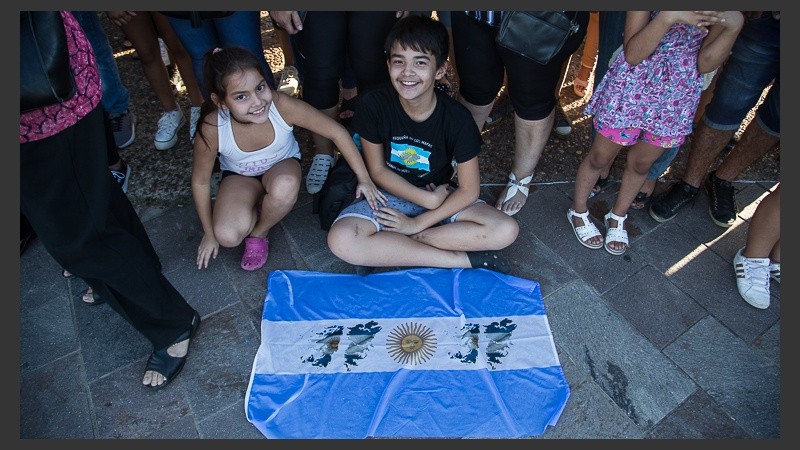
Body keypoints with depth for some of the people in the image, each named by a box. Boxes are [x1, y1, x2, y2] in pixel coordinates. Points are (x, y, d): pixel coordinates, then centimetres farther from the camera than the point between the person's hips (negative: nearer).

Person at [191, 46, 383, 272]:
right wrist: (209, 234, -4)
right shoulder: (212, 128, -32)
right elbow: (200, 181, -14)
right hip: (240, 175, 0)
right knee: (228, 236, -27)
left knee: (285, 186, -37)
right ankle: (257, 211, 8)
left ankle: (259, 232, -6)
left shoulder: (282, 105, -35)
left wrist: (364, 178, -17)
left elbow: (337, 132, -22)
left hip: (281, 165, 1)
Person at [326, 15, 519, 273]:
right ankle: (462, 259, -21)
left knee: (506, 231, -22)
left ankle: (385, 247, -20)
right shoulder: (374, 104, -17)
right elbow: (377, 170, -8)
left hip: (440, 195, 1)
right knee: (341, 240, -29)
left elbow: (469, 190, -14)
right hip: (390, 195, 0)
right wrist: (428, 199, -17)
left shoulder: (456, 118, -18)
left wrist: (417, 224, -18)